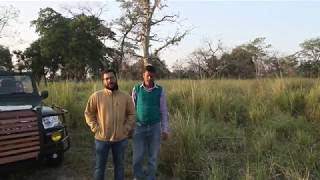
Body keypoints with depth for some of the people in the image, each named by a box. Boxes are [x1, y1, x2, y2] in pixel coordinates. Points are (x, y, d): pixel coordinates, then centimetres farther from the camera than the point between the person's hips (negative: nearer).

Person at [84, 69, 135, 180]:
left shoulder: (125, 97, -2)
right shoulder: (96, 96, -6)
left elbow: (131, 114, 6)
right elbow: (88, 113, 2)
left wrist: (126, 129, -3)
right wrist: (95, 128, -5)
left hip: (120, 139, 1)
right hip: (101, 138, -1)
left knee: (119, 165, 17)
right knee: (100, 166, 14)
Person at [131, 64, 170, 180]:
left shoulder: (160, 90, -4)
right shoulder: (136, 89, -2)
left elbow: (163, 111, 0)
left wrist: (165, 130, -1)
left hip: (154, 128, 0)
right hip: (139, 128, 0)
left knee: (153, 157, 8)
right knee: (138, 157, 1)